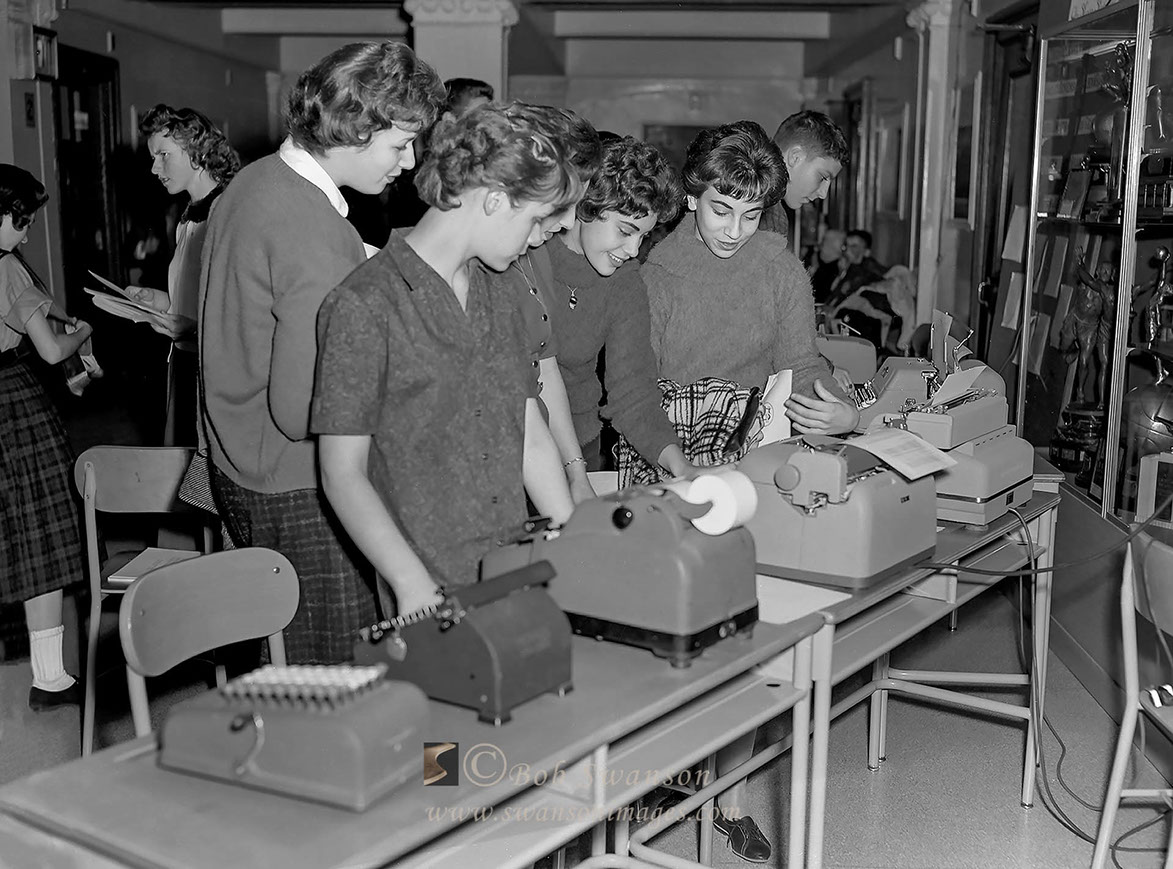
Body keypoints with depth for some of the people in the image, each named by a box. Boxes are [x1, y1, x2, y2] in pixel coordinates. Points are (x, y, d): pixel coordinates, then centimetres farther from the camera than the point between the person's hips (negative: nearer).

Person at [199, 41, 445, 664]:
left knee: (285, 664, 17)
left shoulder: (252, 181, 7)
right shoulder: (316, 236, -24)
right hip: (295, 493, -10)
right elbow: (302, 412, -25)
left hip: (239, 467, 10)